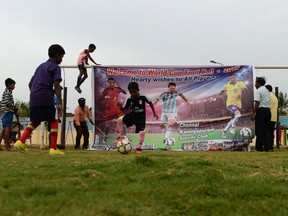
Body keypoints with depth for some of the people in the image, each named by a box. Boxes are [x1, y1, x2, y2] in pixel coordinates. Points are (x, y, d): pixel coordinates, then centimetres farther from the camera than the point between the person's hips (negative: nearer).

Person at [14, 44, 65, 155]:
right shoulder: (55, 67, 2)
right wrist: (60, 103, -15)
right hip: (46, 98, -7)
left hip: (33, 98, 7)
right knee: (53, 121, 3)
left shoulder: (41, 66, 25)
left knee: (35, 121, 18)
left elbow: (30, 83, 25)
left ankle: (20, 141, 3)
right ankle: (53, 148, -4)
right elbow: (56, 86, -10)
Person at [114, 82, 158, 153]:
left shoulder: (143, 98, -15)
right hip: (132, 116, 2)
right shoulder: (129, 100, -9)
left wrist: (154, 113, 4)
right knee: (120, 120, -19)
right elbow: (124, 109, -2)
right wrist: (120, 106, -25)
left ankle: (139, 147, 7)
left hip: (141, 118, -2)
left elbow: (150, 103, 2)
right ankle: (122, 136, -4)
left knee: (142, 132, -16)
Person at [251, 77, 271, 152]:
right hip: (268, 110, 8)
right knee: (266, 130, 10)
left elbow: (257, 103, -17)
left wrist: (253, 113, -16)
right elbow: (267, 102, 18)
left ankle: (259, 147, 3)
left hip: (261, 110, -8)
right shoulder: (267, 91, 20)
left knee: (259, 130, -1)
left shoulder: (258, 91, -8)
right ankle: (268, 147, 3)